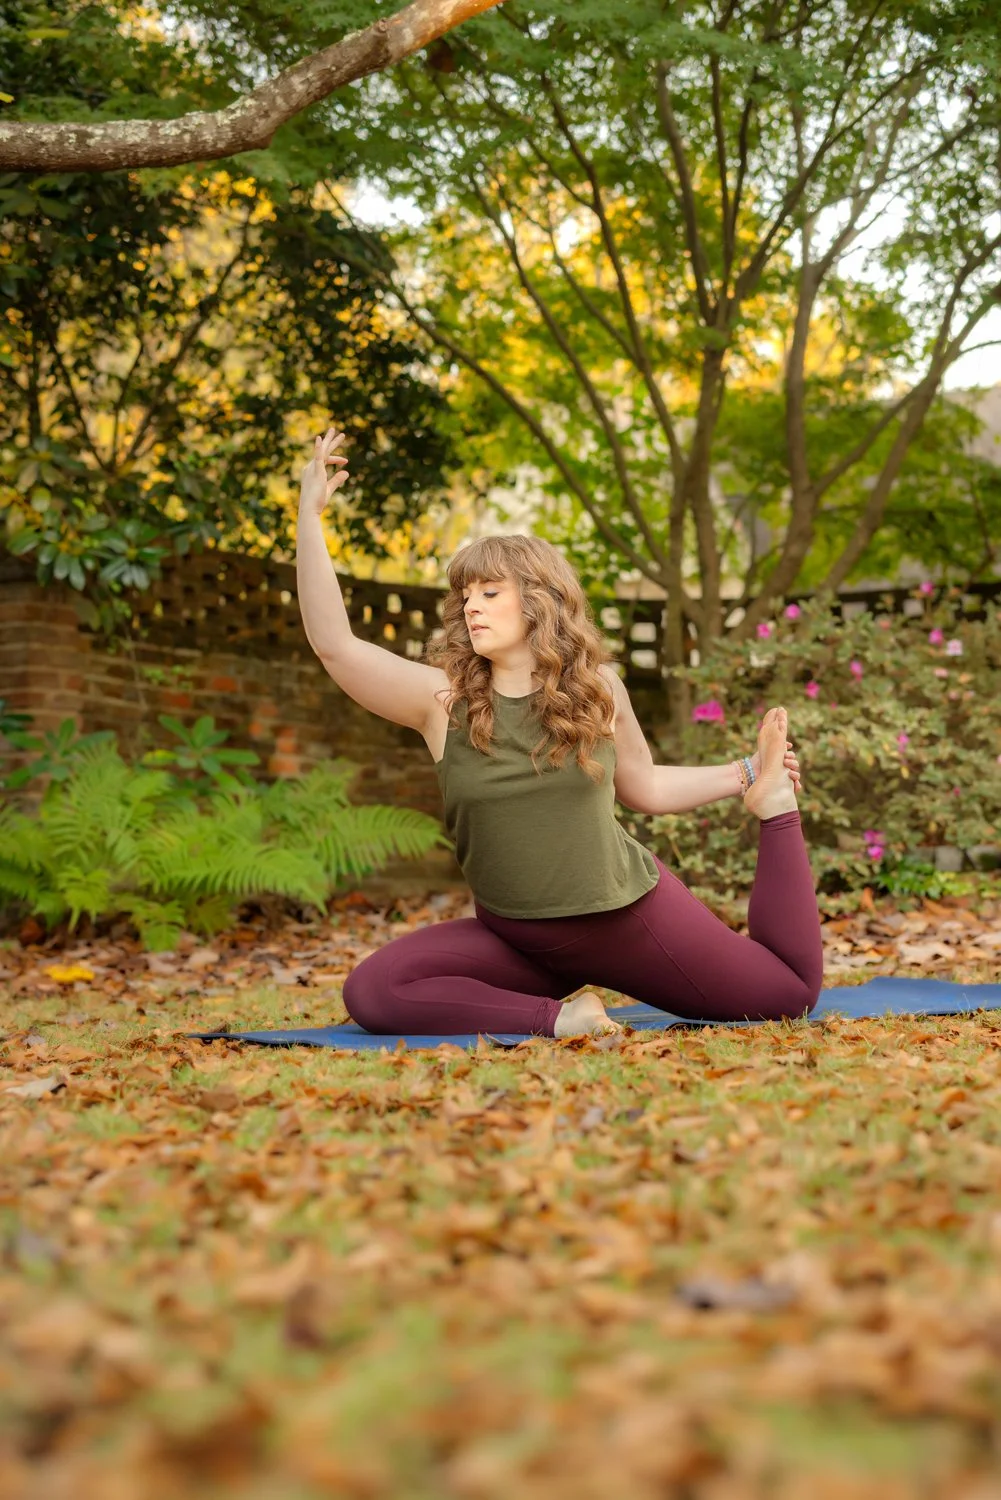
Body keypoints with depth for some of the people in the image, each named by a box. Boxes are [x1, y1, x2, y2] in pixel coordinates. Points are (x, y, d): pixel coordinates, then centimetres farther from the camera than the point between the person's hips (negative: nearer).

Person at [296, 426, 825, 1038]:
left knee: (792, 993, 2)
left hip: (633, 913, 0)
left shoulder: (596, 688, -4)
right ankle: (555, 1014, -18)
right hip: (517, 938, 1)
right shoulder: (443, 699, -9)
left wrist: (744, 777, 8)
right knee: (372, 993, -22)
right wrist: (310, 517, -25)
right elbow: (334, 643, -20)